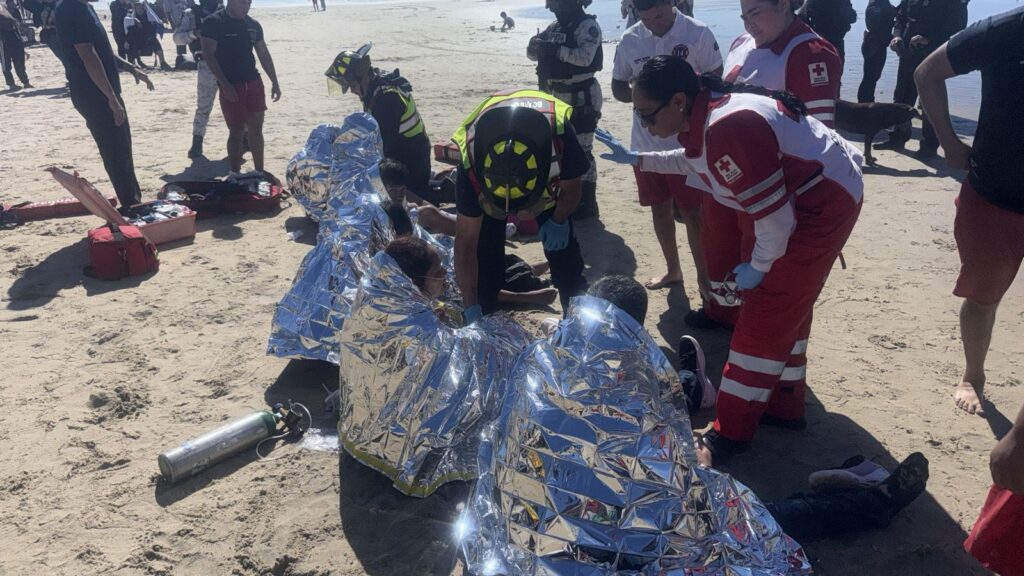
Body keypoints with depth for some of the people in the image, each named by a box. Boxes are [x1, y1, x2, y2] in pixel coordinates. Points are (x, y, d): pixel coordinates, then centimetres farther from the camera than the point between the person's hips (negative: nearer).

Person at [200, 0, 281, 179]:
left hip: (254, 83, 5)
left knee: (256, 128, 7)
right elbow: (208, 55, -11)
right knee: (237, 131, -2)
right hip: (230, 86, -5)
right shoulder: (213, 22, -7)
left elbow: (264, 54, 15)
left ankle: (259, 172, 16)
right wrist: (224, 84, -18)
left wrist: (275, 82, 9)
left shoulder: (253, 25, 9)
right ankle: (235, 174, 11)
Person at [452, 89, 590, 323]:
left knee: (564, 252, 0)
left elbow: (572, 186, -19)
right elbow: (466, 241, -32)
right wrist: (472, 310, -32)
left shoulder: (558, 133, -45)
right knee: (486, 256, -9)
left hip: (550, 184, 1)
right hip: (486, 189, 0)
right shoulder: (471, 163, -41)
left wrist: (559, 221, -4)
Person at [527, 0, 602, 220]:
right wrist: (536, 45, -10)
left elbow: (585, 57, -26)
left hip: (582, 98, -9)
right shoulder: (554, 26, 12)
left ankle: (587, 204, 1)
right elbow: (532, 54, 12)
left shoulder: (588, 25, -11)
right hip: (556, 97, 9)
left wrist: (554, 49, -29)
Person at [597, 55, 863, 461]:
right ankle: (783, 405, 33)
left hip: (823, 203, -10)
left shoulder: (727, 128, -32)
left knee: (765, 315, -7)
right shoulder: (705, 116, -1)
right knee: (784, 306, 18)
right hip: (799, 200, 10)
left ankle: (732, 432, 3)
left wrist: (758, 266, -12)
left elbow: (773, 215, -29)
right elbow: (694, 161, 24)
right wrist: (636, 159, 22)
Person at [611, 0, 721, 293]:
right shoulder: (629, 40, 0)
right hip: (646, 144, 4)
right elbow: (618, 87, 8)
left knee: (692, 213, 1)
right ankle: (673, 270, 33)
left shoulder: (698, 33, -9)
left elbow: (716, 81, -3)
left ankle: (704, 277, 17)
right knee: (660, 209, 15)